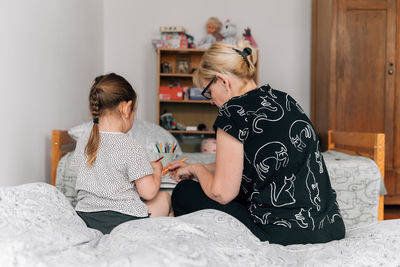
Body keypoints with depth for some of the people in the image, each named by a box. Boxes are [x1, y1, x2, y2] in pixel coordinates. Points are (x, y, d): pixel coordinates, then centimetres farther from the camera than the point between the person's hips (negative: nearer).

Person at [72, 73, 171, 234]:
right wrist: (156, 169, 6)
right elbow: (149, 192, -15)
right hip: (124, 219, -6)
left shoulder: (82, 142, 1)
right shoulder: (130, 148, -18)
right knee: (164, 197, 19)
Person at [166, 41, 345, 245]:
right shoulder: (283, 100, 11)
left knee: (185, 193, 11)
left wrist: (197, 169, 10)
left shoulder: (234, 110, -13)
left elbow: (222, 193, -10)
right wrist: (194, 168, 28)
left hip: (282, 235, -8)